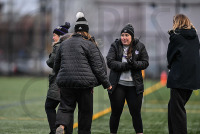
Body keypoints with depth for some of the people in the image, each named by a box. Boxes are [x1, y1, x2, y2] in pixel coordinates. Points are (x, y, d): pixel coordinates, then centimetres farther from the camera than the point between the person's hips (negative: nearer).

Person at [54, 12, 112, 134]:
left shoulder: (64, 44, 11)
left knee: (65, 107, 7)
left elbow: (56, 66, 19)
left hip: (65, 83, 4)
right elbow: (98, 67, -6)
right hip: (84, 83, -4)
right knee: (85, 111, 9)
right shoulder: (89, 45, -5)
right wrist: (106, 84, 2)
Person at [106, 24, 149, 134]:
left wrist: (134, 64, -18)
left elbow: (145, 63, 1)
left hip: (134, 86, 0)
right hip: (117, 85, 0)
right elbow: (110, 62, -8)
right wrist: (125, 65, -20)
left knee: (136, 113, 2)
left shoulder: (140, 46, 4)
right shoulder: (115, 46, 1)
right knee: (116, 113, 6)